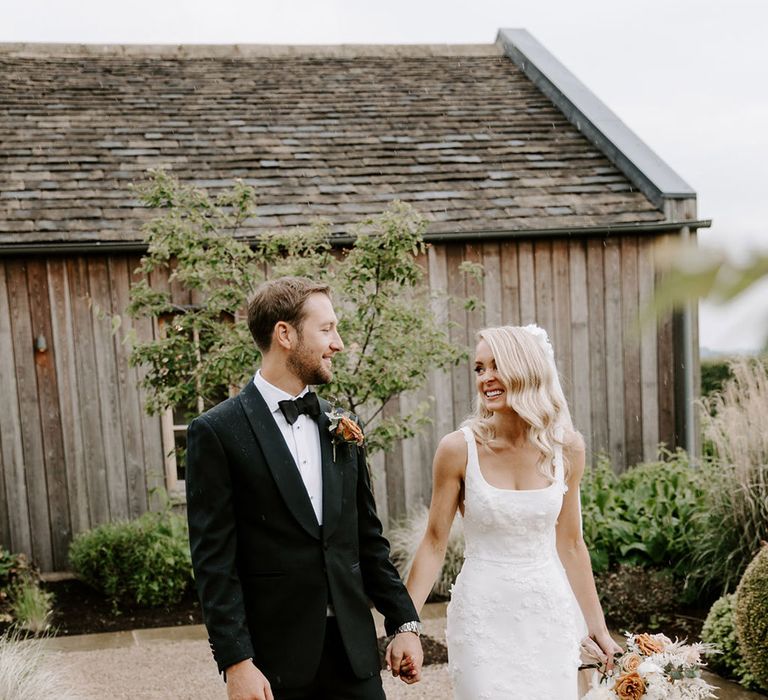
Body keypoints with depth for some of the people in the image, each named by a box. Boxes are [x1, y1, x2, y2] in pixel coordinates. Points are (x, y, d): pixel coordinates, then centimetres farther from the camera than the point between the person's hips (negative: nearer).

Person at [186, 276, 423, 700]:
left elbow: (367, 538, 11)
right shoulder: (217, 432, -9)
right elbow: (214, 560, -11)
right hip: (274, 660, -4)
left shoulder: (340, 427, 7)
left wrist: (404, 622, 9)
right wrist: (235, 662, -14)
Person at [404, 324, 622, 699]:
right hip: (483, 617, -2)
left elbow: (570, 545, 7)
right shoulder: (459, 449, -11)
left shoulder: (566, 448, -3)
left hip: (550, 614, 3)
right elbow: (434, 544, -4)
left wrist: (596, 625, 11)